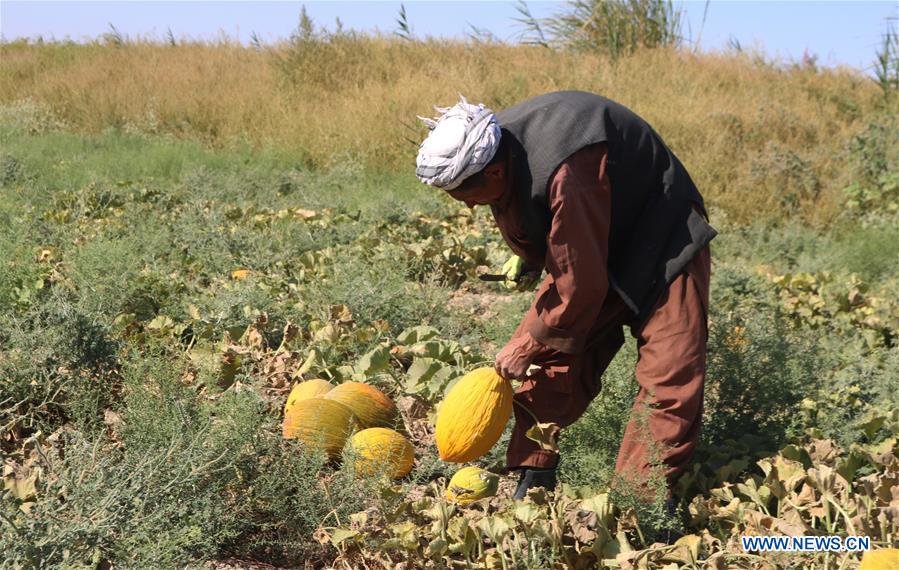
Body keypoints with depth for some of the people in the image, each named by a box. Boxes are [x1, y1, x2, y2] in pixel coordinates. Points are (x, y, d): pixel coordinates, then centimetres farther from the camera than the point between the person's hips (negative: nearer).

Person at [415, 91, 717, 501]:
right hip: (583, 250, 8)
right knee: (551, 360, -2)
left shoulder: (565, 174, -40)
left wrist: (529, 348, -18)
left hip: (665, 244, -7)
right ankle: (533, 486, 5)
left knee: (671, 377, -17)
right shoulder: (495, 151, -12)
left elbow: (583, 284, -30)